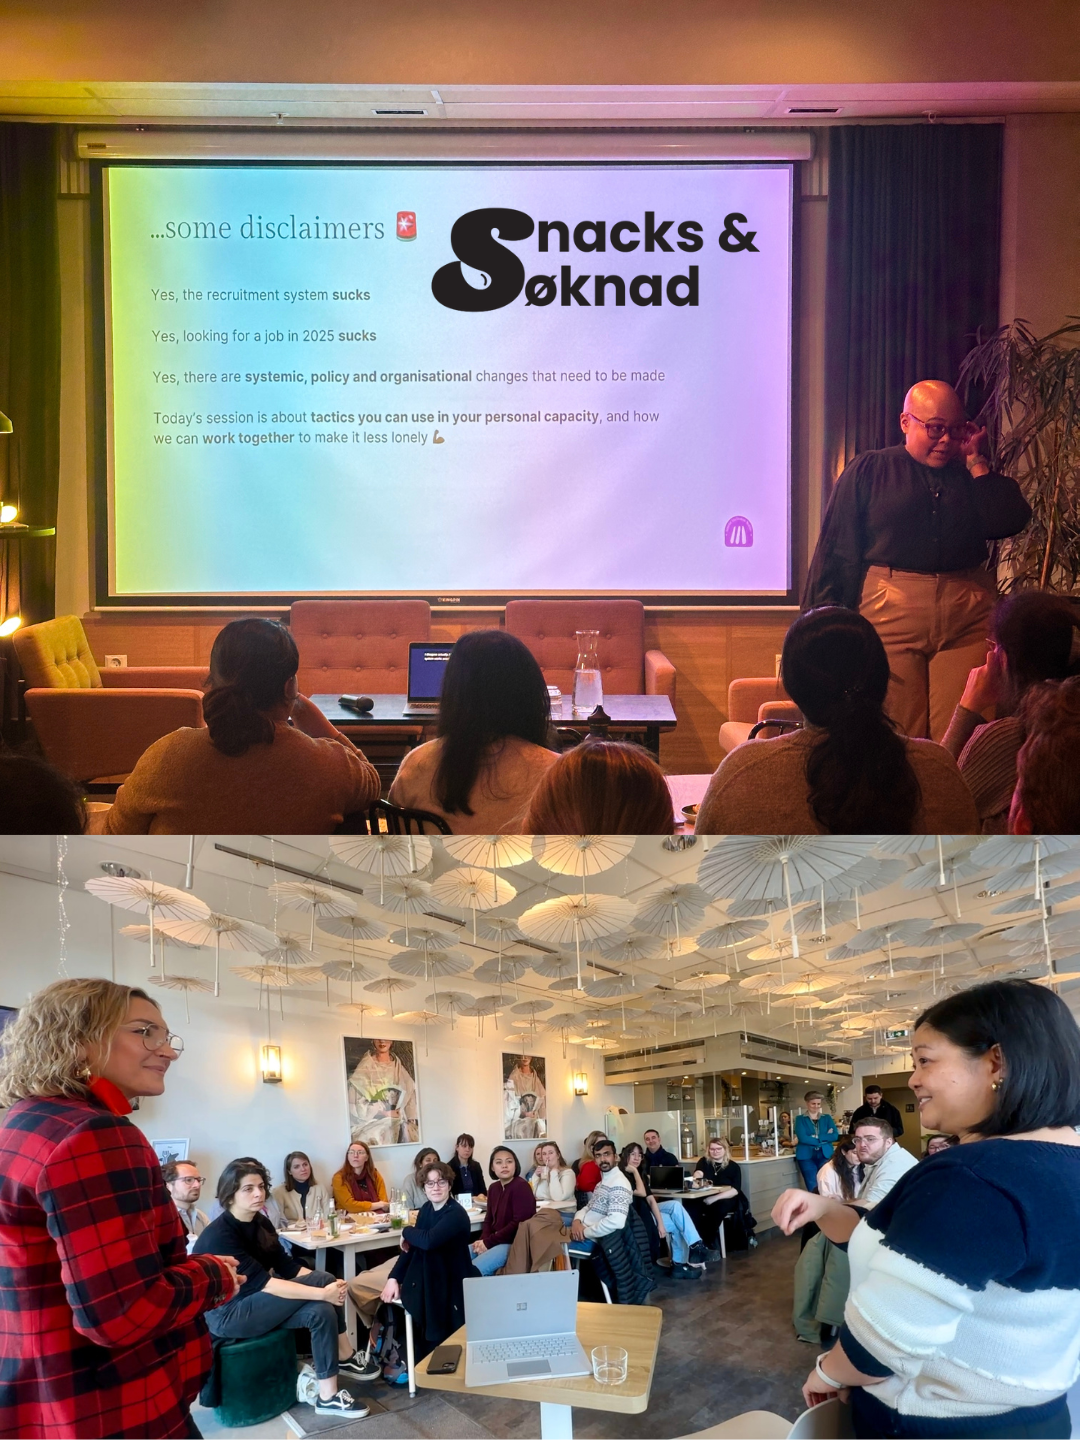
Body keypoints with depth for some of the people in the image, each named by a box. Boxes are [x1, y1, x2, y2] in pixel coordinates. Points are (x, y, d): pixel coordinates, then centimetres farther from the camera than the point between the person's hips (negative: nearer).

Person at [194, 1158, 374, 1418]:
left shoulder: (260, 1223, 2)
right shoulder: (219, 1236, -24)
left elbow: (287, 1265, 0)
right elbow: (261, 1281, -30)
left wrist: (326, 1288, -17)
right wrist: (322, 1291, -34)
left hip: (255, 1303, 8)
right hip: (227, 1314, -8)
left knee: (321, 1311, -19)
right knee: (322, 1279, -21)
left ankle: (328, 1396, -8)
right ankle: (346, 1357, -11)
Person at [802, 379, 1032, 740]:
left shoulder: (973, 476, 17)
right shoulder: (869, 471, 8)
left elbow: (1009, 523, -1)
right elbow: (836, 549, 3)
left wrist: (975, 461, 4)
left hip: (967, 620, 2)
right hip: (890, 615, -2)